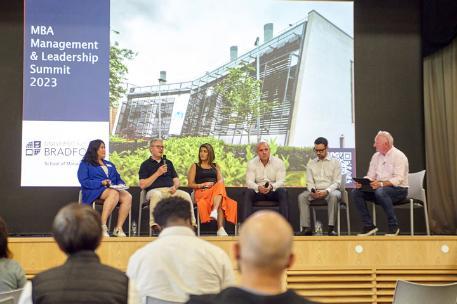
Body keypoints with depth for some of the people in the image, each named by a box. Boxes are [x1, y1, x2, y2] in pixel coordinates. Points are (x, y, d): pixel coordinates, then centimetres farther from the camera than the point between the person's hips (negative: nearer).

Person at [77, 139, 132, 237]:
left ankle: (118, 228, -30)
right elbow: (84, 181, -3)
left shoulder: (110, 165, 31)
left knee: (127, 196, -28)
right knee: (114, 193, -39)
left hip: (113, 189, 6)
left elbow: (118, 178, 27)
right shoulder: (85, 164, 11)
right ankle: (102, 227, -40)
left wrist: (121, 184, 2)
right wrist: (101, 183, -16)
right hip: (94, 192, -5)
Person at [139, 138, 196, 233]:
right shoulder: (145, 164, 11)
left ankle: (191, 223, -28)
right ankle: (154, 223, -43)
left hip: (170, 191, 4)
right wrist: (158, 173, -6)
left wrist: (175, 186, -2)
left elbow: (176, 180, 23)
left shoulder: (168, 162, 24)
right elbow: (142, 185, -1)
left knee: (186, 195, -25)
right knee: (156, 195, -40)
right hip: (154, 190, -4)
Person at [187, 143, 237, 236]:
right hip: (201, 192, -3)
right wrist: (202, 185, -9)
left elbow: (221, 181, 12)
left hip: (216, 191, 3)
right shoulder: (195, 166, 21)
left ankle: (214, 211, -56)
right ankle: (220, 228, -51)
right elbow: (190, 184, 10)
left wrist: (212, 185, -11)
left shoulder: (215, 166, 28)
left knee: (220, 187, -38)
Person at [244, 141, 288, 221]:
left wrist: (271, 186, -35)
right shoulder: (251, 163, -2)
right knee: (248, 192, -30)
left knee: (282, 191, -32)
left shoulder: (278, 162, -4)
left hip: (273, 191, 0)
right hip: (258, 191, 1)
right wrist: (258, 187, -33)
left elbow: (281, 181, -12)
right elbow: (249, 181, -10)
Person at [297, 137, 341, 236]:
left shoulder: (335, 162, 9)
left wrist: (327, 191, -19)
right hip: (315, 191, 3)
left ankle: (331, 228, -37)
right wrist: (312, 191, -14)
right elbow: (309, 182, 9)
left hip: (330, 190, -2)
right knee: (302, 197, -26)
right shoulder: (311, 163, 17)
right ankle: (306, 228, -29)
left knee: (333, 196, -37)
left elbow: (337, 182, 0)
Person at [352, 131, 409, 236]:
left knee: (380, 192, -39)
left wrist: (382, 184, -36)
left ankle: (393, 227, -25)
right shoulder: (376, 156, 12)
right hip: (379, 188, 7)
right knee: (356, 192, -13)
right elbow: (370, 176, 9)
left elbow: (398, 179, -21)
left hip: (398, 189, -7)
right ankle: (369, 226, -10)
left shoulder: (398, 156, -10)